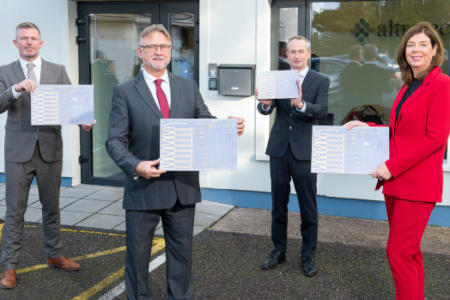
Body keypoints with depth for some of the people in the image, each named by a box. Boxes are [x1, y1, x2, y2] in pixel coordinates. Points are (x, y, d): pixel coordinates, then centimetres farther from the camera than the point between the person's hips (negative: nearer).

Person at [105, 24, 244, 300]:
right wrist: (135, 166, -24)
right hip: (144, 188, -2)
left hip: (183, 187, 3)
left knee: (182, 252, 16)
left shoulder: (188, 87, 8)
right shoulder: (125, 92, -1)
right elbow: (115, 141, -6)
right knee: (138, 253, 12)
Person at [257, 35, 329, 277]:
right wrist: (265, 103, -29)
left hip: (305, 151, -3)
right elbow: (264, 110, -4)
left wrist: (301, 104, -37)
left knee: (308, 206, 5)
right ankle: (279, 250, 27)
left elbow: (321, 110, -17)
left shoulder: (320, 81, -1)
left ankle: (308, 255, 18)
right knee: (278, 204, 13)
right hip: (279, 149, 3)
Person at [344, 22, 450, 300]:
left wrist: (392, 166, -17)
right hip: (396, 181, 8)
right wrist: (366, 127, 13)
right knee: (409, 252, 16)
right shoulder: (408, 86, 16)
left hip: (418, 183, -8)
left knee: (398, 252, -7)